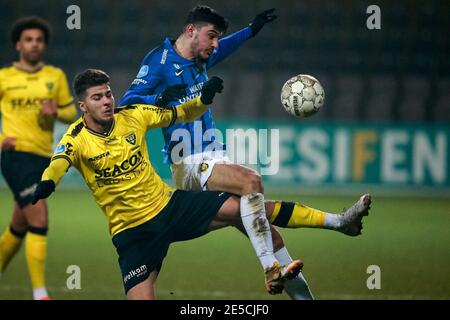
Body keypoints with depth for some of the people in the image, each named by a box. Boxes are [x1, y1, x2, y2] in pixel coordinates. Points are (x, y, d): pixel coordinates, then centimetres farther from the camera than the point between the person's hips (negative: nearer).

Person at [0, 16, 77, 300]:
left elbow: (72, 113, 14)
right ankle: (40, 293, -14)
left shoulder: (56, 76, 10)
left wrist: (56, 112, -8)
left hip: (43, 158, 5)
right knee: (39, 220, -16)